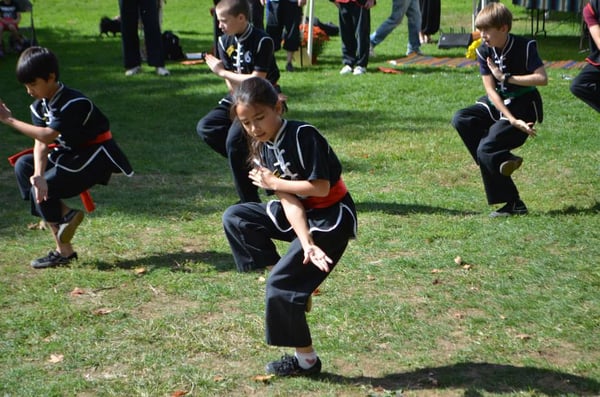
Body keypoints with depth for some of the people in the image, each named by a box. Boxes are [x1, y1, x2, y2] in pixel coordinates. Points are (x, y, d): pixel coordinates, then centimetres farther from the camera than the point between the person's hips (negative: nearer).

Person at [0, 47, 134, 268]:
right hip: (70, 154, 9)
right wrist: (38, 175, -28)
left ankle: (64, 252, -3)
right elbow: (40, 143, -10)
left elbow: (48, 135, -33)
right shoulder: (39, 105, 0)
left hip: (96, 156, -9)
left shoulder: (74, 104, -25)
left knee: (44, 190, -17)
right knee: (23, 166, -3)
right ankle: (66, 215, -2)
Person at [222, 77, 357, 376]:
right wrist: (306, 243, -23)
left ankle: (306, 360, 7)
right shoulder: (264, 149, 0)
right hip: (300, 216, 8)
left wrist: (272, 183, -14)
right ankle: (290, 279, 2)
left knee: (282, 285, -12)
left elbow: (320, 186, -25)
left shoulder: (303, 135, -21)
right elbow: (289, 200, -10)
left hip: (331, 218, -8)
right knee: (235, 218, 4)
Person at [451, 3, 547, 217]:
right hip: (498, 104, 7)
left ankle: (513, 204, -7)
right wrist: (512, 120, -20)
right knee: (461, 119, -16)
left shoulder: (525, 47, -16)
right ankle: (503, 160, -14)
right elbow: (490, 90, -10)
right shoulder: (484, 51, -4)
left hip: (523, 106, -7)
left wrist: (506, 77, -23)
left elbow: (542, 78, -24)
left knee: (486, 148, -21)